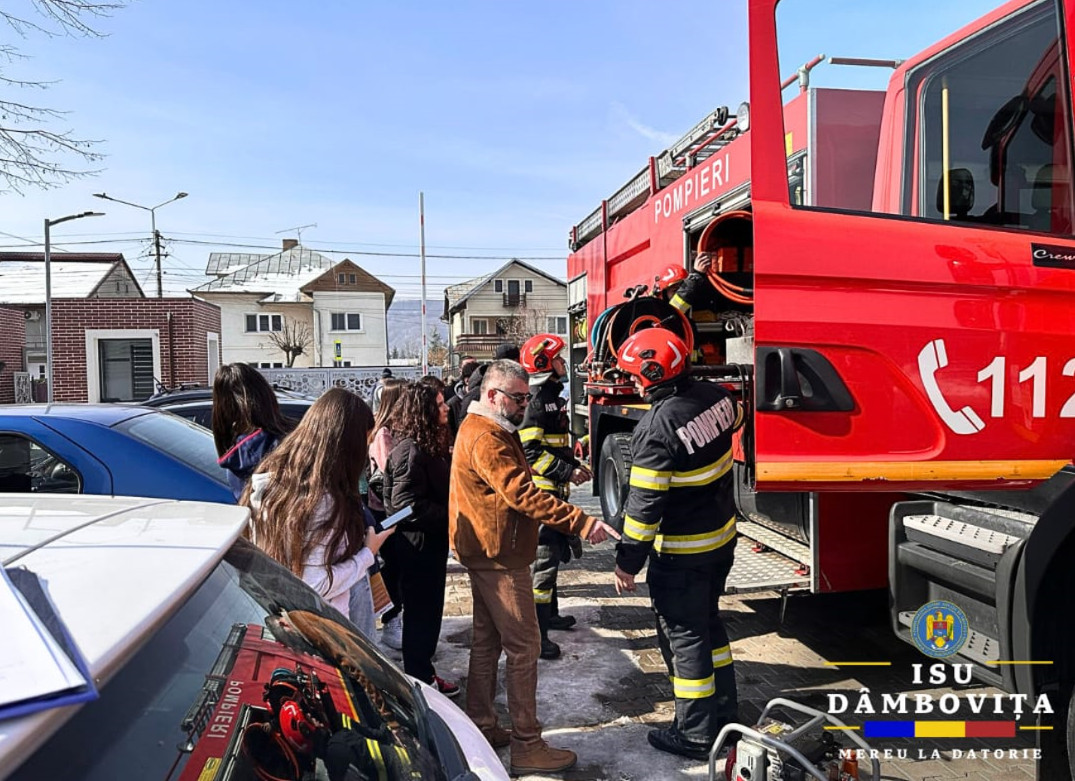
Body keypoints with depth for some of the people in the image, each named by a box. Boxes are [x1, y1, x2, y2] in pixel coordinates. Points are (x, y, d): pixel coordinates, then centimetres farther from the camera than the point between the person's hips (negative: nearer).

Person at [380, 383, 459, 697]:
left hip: (431, 543, 10)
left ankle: (423, 672, 33)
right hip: (417, 545, -10)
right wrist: (450, 515, -19)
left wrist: (450, 514, 0)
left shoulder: (428, 444, 10)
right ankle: (420, 680, 19)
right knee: (421, 614, 4)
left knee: (428, 612, 19)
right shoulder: (410, 449, -22)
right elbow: (407, 504, -26)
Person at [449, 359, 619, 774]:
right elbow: (524, 494, -30)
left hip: (487, 554, 11)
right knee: (523, 647, -3)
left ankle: (480, 727, 30)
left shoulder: (485, 430, 13)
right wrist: (583, 524, -32)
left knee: (487, 641, 18)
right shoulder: (486, 439, -22)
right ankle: (527, 747, 6)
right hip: (500, 557, -11)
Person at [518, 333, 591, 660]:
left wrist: (575, 466, 12)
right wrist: (567, 472, -21)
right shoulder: (536, 401, -17)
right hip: (541, 490, -10)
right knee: (544, 559, -8)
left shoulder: (553, 397, 15)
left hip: (555, 489, 10)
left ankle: (550, 613, 35)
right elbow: (530, 451, -23)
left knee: (554, 553, 20)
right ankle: (535, 631, -2)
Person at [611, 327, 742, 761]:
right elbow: (735, 419, 21)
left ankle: (696, 734, 21)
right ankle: (725, 712, 38)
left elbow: (644, 504, -24)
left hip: (681, 554, -8)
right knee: (708, 622, 24)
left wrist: (627, 562, -15)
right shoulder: (715, 396, -5)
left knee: (684, 637, 7)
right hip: (723, 538, 8)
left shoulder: (656, 427, -26)